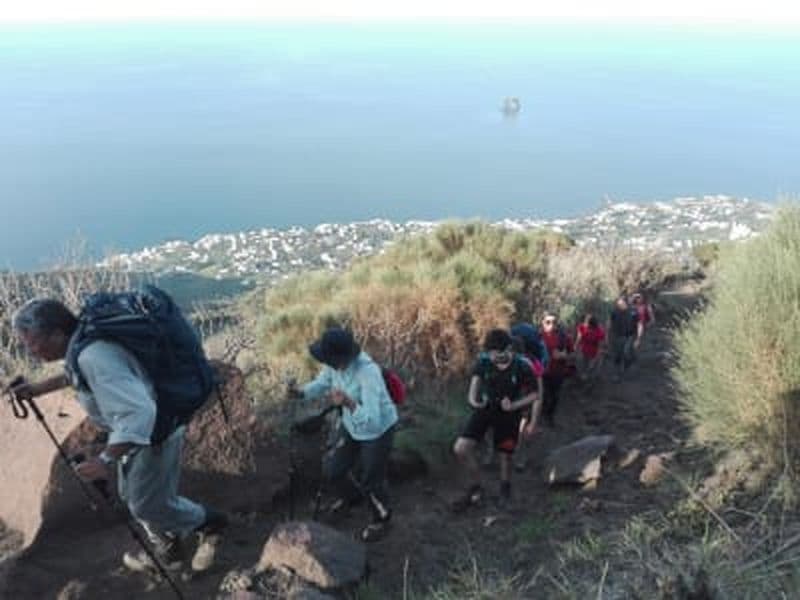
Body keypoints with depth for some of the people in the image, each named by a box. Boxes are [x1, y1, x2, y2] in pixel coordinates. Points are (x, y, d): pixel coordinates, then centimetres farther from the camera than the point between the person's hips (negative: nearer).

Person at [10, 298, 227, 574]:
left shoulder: (94, 357, -35)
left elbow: (138, 413, -41)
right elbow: (77, 374, 22)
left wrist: (105, 459, -38)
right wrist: (39, 388, 17)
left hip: (155, 432, -10)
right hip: (140, 428, 10)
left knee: (149, 505, 7)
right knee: (133, 496, 22)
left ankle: (209, 522, 30)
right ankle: (168, 552, 39)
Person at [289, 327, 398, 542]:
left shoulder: (368, 373, -41)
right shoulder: (336, 359, -19)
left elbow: (371, 420, -43)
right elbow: (322, 383, -1)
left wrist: (348, 403, -60)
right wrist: (301, 392, -22)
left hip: (378, 429, -7)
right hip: (352, 425, 7)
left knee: (371, 481, 11)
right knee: (332, 469, 17)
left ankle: (381, 518, 44)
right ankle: (352, 494, 52)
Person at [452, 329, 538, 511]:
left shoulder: (522, 367, -22)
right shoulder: (484, 361, -17)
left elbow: (533, 395, -9)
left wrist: (513, 406, -24)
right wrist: (473, 399, -15)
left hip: (508, 414, -2)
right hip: (484, 409, 2)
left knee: (505, 455, 12)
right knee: (460, 448, -10)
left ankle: (505, 487, 45)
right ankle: (476, 487, 14)